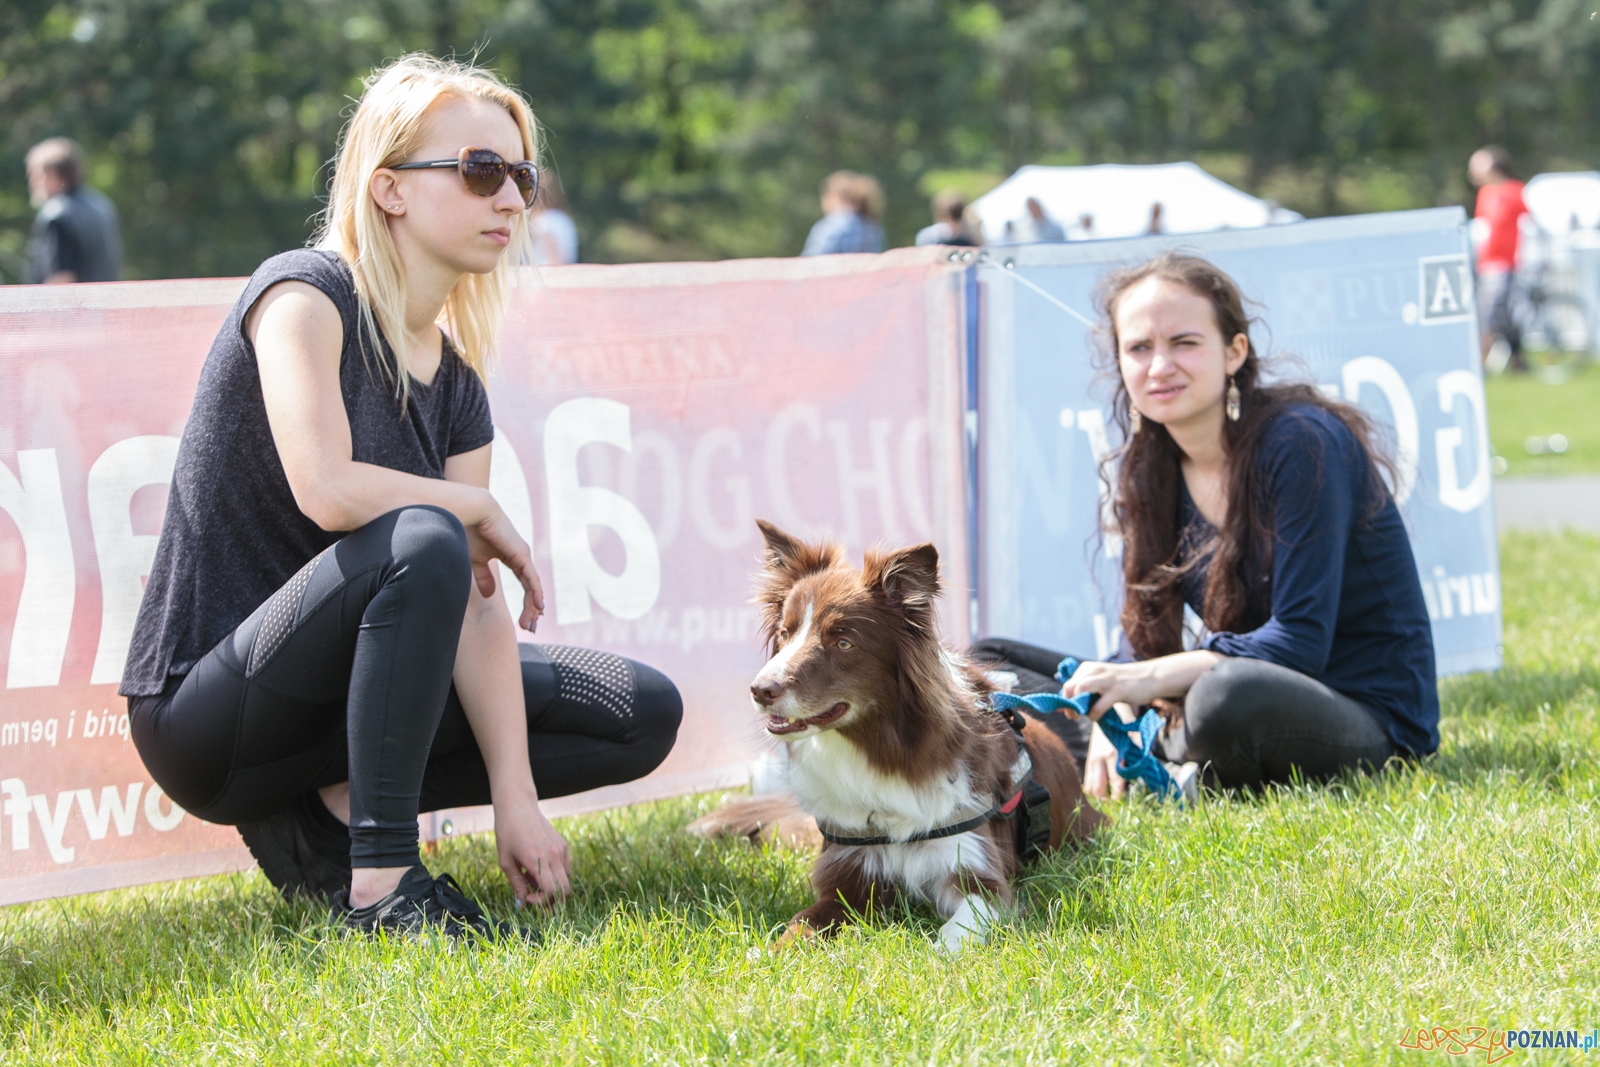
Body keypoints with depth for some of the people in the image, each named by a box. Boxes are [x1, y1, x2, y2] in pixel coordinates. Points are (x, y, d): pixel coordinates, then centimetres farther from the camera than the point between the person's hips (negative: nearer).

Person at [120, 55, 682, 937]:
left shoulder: (453, 382, 8)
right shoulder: (304, 293, -13)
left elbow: (477, 602, 0)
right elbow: (328, 489, -29)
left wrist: (515, 798, -10)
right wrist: (481, 512, -11)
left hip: (328, 688, 8)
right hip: (200, 718, -8)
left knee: (642, 715, 4)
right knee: (422, 542, -34)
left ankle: (326, 817, -2)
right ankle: (379, 881, -29)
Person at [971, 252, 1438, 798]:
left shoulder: (1300, 445, -19)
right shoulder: (1149, 465, 4)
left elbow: (1299, 641, -22)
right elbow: (1145, 636, 5)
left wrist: (1150, 677, -30)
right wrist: (1115, 716, -17)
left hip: (1367, 716, -7)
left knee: (1230, 697, -42)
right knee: (990, 659, 5)